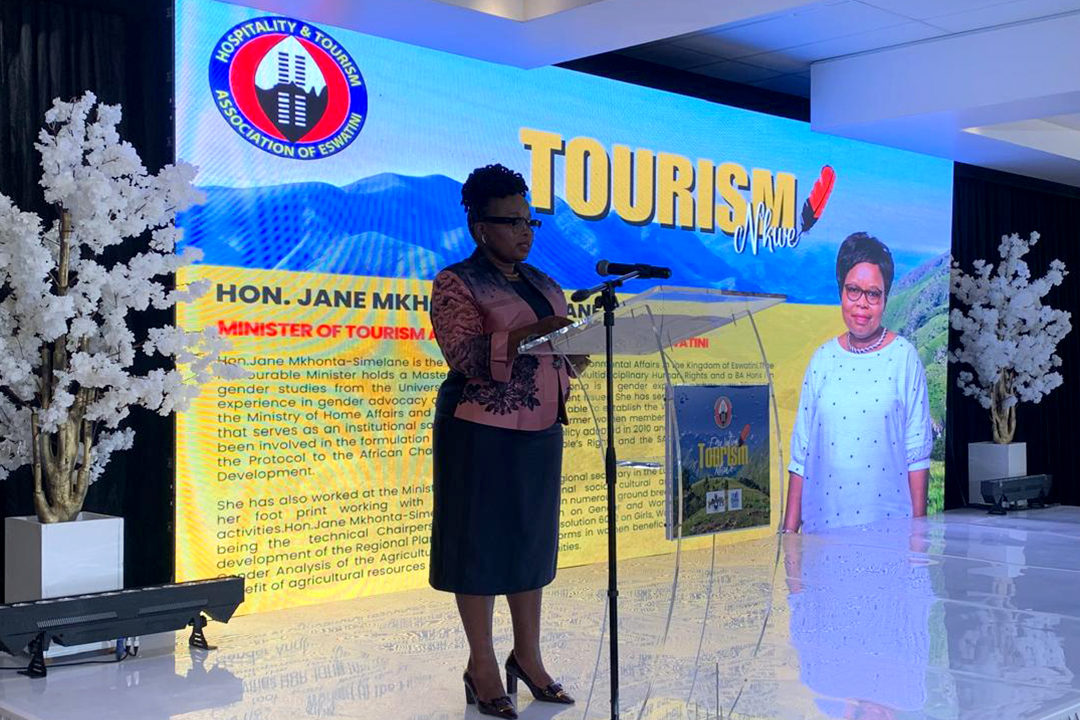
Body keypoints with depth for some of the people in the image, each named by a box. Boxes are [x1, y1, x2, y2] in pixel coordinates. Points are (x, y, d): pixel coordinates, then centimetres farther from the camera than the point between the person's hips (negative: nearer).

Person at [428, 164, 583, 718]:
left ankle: (528, 655, 22)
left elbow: (565, 354, 18)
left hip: (541, 432, 7)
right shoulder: (456, 283, -5)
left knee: (532, 537, 11)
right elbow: (465, 354, -19)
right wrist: (527, 335, -31)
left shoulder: (544, 285, 16)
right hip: (482, 433, -7)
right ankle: (482, 666, 9)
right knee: (480, 539, 0)